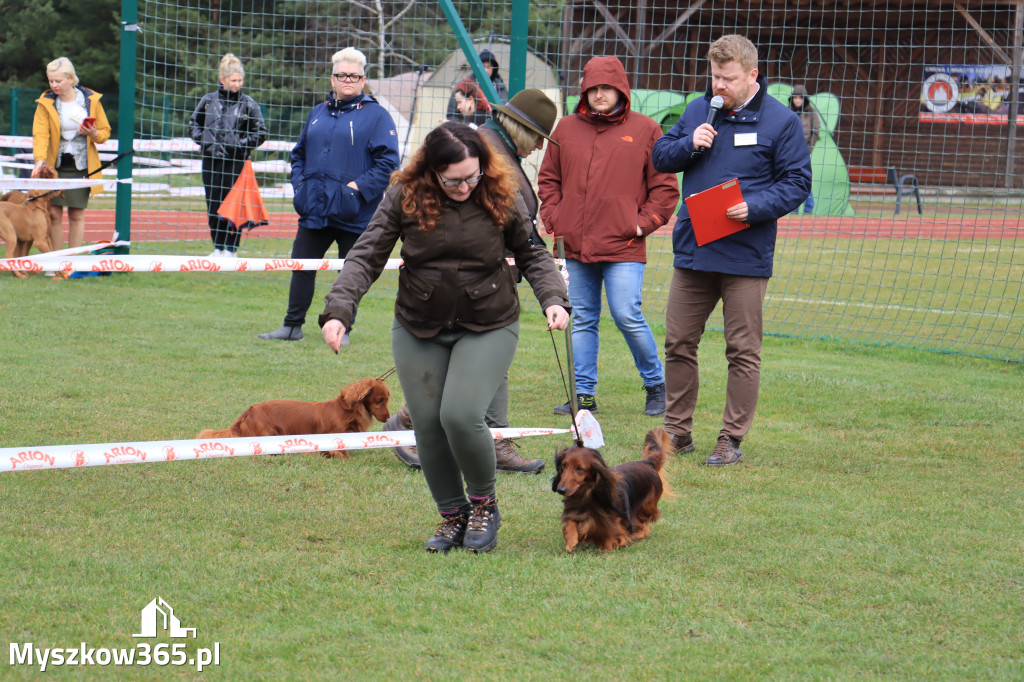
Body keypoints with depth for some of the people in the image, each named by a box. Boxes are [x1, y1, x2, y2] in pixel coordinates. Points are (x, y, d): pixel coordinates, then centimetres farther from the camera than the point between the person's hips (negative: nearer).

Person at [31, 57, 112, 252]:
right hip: (55, 166, 0)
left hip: (81, 167, 0)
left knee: (77, 215, 1)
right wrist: (40, 160, -26)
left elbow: (105, 132, 8)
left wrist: (94, 134, -16)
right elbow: (40, 133, -10)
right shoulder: (46, 102, -1)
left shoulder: (91, 100, 1)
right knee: (54, 213, -3)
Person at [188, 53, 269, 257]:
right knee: (213, 204, 6)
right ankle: (218, 247, 16)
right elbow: (193, 123, 18)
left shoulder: (248, 104, -1)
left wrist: (240, 145, -6)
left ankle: (231, 249, 3)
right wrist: (203, 141, 3)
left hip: (236, 162, -3)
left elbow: (260, 132, 3)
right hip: (211, 159, 3)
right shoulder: (209, 100, 6)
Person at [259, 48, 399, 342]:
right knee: (301, 267, 7)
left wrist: (358, 187, -18)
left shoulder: (376, 116, -4)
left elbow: (388, 161, -11)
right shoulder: (318, 113, 15)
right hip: (314, 208, 5)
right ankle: (292, 326, 16)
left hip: (352, 213, -5)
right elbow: (299, 153, 23)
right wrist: (300, 183, 7)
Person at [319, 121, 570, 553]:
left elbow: (532, 254, 5)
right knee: (428, 426, 3)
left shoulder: (501, 197, -8)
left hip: (488, 328, -2)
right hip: (418, 331, 2)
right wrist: (338, 310, -20)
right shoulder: (404, 197, -8)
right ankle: (452, 516, 23)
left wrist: (553, 299, -11)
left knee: (461, 415, -19)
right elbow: (366, 257, -8)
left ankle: (484, 504, 7)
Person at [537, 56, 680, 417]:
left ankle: (656, 386, 9)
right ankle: (584, 394, 14)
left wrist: (643, 223, -5)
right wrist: (552, 218, 5)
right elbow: (548, 180, 19)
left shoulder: (645, 130, 2)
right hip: (574, 245, 4)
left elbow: (664, 186, 4)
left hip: (623, 247, -4)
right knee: (582, 320, 8)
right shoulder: (566, 129, 11)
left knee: (628, 317, -10)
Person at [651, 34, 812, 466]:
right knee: (678, 343, 8)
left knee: (743, 350, 0)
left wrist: (755, 208, -19)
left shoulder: (780, 121, -4)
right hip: (692, 251, 4)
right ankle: (677, 431, 20)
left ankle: (732, 439, 7)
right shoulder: (697, 111, 9)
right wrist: (688, 144, -6)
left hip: (745, 255, -4)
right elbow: (660, 157, 15)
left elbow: (797, 182, -4)